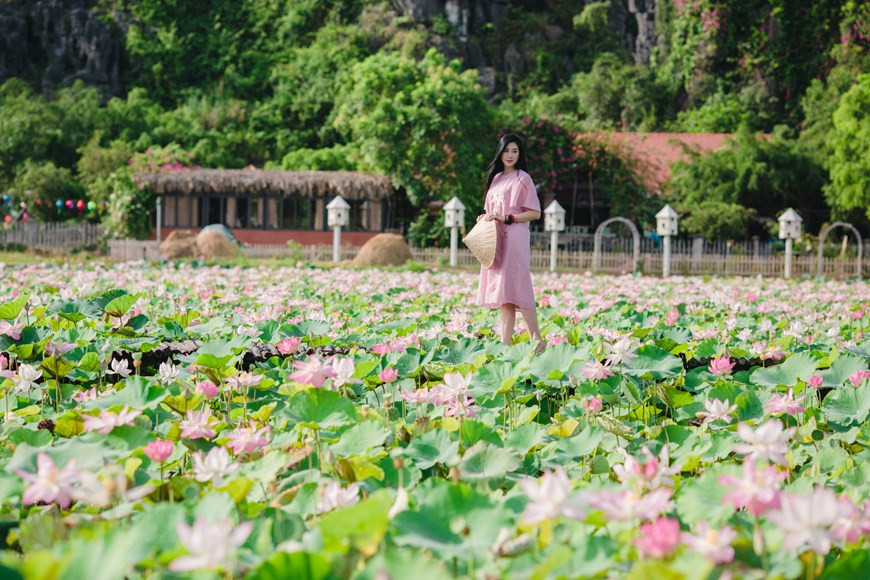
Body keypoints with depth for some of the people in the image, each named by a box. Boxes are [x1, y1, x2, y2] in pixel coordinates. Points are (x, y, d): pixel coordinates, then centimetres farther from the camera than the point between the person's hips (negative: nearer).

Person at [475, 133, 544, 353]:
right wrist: (485, 218, 6)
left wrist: (506, 218, -15)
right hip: (496, 239, 7)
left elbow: (535, 213, -7)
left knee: (513, 287, -14)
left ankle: (536, 339, -9)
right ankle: (504, 342, 2)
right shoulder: (496, 178, 17)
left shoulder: (522, 178, -4)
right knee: (501, 289, 3)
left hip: (513, 238, -7)